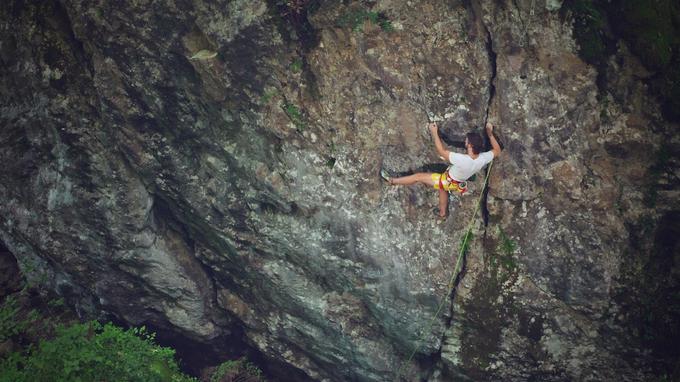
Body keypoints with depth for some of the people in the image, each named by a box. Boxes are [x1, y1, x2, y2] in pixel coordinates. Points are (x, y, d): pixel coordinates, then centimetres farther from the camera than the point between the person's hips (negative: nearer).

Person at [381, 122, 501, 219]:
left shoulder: (462, 160, -45)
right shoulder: (483, 159, -29)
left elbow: (441, 151, -32)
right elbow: (497, 151, -6)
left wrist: (434, 132, -25)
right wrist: (490, 134, -5)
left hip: (449, 181, -6)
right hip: (458, 183, 6)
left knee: (418, 176, 7)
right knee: (443, 189, 38)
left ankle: (392, 181, 24)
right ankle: (443, 213, 60)